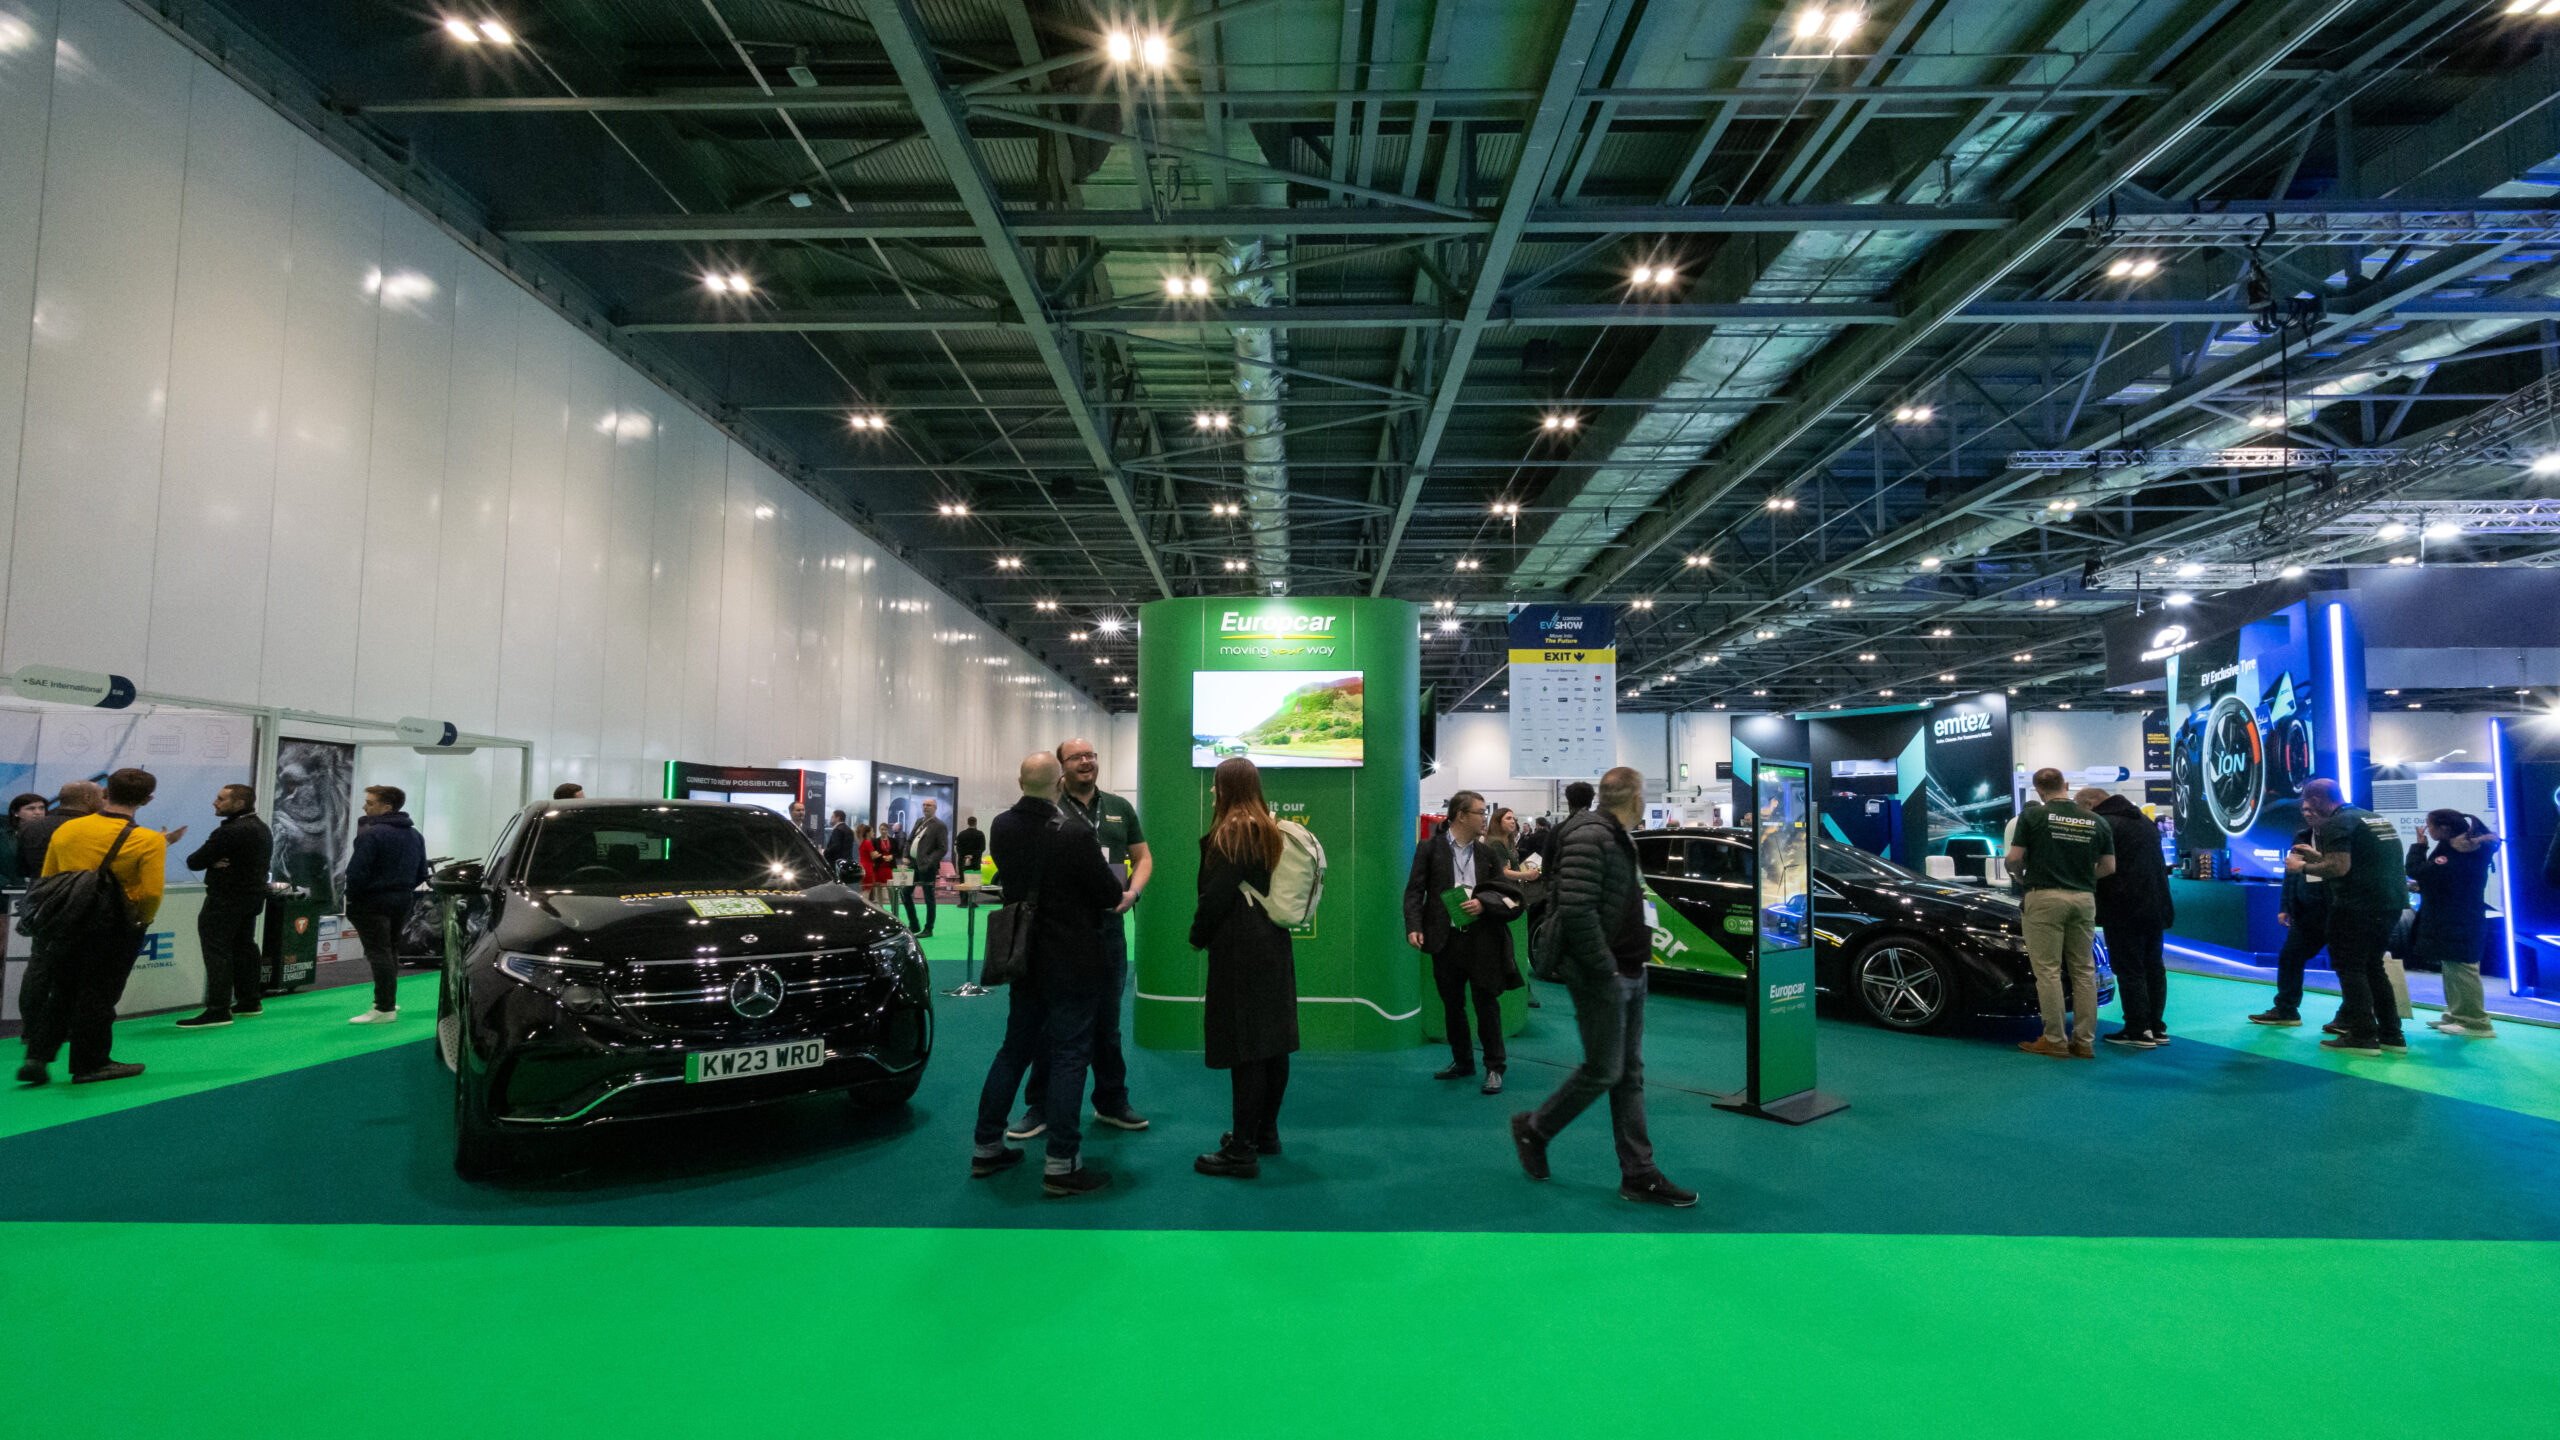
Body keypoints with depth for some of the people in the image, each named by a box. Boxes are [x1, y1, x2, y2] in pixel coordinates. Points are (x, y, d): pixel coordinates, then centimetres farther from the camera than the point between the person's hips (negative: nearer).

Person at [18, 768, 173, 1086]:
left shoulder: (64, 830, 0)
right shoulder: (149, 841, -16)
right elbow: (151, 893, -18)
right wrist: (142, 922, 2)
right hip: (116, 931, -4)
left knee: (61, 994, 18)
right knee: (97, 997, 6)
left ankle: (37, 1056, 13)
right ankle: (90, 1064, 15)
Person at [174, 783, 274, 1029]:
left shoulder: (230, 832, -20)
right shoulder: (262, 829, 12)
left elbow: (194, 862, -16)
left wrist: (213, 862, 3)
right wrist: (216, 863, -4)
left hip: (225, 900, -10)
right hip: (253, 896, 10)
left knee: (217, 952, -8)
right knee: (244, 947, 17)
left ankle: (218, 1010, -10)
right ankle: (249, 1001, 24)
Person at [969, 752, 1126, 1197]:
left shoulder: (1003, 827, -3)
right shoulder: (1075, 834, -21)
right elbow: (1109, 895, -12)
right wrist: (1115, 882, 10)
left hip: (1025, 957, 6)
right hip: (1074, 962, -6)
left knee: (1014, 1048, 18)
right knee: (1069, 1056, 1)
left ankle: (987, 1148, 25)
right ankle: (1060, 1165, 4)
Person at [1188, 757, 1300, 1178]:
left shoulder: (1231, 832, -13)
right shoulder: (1271, 830, 12)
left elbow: (1215, 894, -16)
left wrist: (1197, 935, 0)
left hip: (1240, 951, -9)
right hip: (1274, 943, 9)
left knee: (1244, 1050, -6)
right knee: (1272, 1042, 13)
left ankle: (1242, 1151, -3)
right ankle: (1266, 1132, 25)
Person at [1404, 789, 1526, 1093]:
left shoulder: (1489, 853, 9)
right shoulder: (1429, 848, 2)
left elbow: (1504, 893, 10)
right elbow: (1414, 891, -1)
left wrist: (1484, 903, -11)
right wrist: (1414, 927, -14)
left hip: (1482, 940, 0)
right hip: (1446, 940, 0)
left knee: (1486, 1003, 2)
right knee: (1452, 1005, 12)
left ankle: (1494, 1068, 12)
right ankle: (1462, 1062, 29)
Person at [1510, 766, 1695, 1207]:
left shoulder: (1616, 839, 16)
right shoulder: (1589, 837, -17)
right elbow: (1576, 910, -26)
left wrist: (1634, 961, 12)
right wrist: (1605, 968, -21)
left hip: (1629, 975, 10)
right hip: (1602, 976, -10)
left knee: (1631, 1074, 11)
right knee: (1603, 1071, -2)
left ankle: (1638, 1174, 16)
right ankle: (1533, 1129, 18)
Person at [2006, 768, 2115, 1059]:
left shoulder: (2032, 815, -4)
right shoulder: (2095, 822, 7)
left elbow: (2014, 858, -7)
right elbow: (2108, 866, 9)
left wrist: (2020, 877, 13)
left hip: (2045, 897, -4)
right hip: (2084, 899, 4)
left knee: (2048, 970, -1)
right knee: (2084, 972, 9)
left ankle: (2054, 1040, -1)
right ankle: (2084, 1041, 11)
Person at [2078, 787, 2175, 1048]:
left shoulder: (2103, 824, -12)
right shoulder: (2145, 821, 19)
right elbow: (2158, 863, 25)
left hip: (2125, 911, -9)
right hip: (2157, 906, 9)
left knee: (2129, 970, -4)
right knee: (2153, 966, 14)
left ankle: (2139, 1031, -4)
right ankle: (2157, 1028, 19)